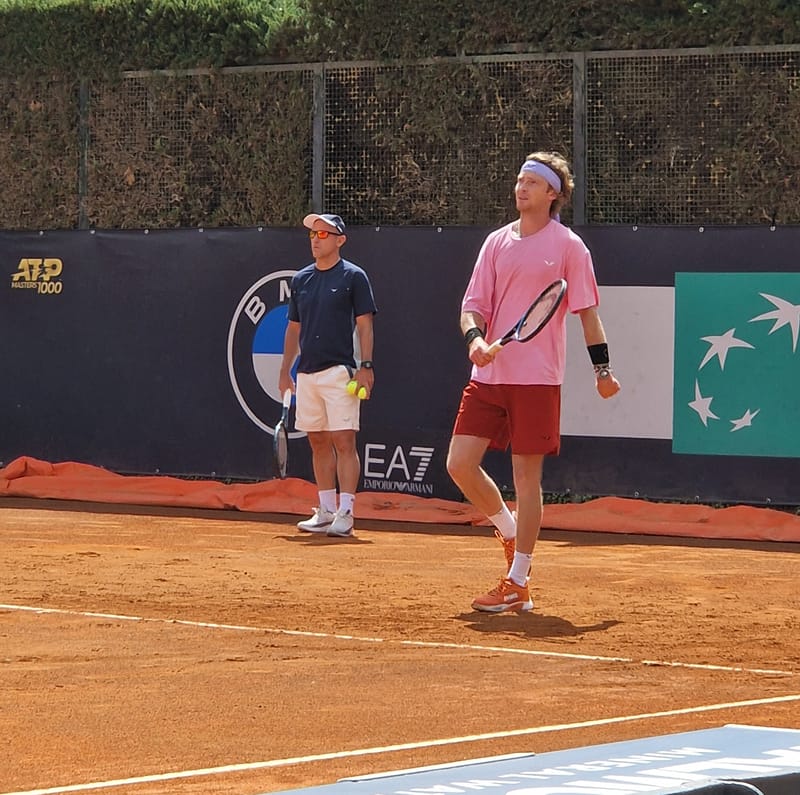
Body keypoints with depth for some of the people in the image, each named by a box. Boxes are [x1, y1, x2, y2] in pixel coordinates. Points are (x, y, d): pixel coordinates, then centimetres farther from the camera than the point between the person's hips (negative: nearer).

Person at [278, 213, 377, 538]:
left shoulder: (353, 277, -1)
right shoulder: (300, 279, 14)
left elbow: (364, 324, -4)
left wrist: (366, 366, -13)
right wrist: (285, 370, 16)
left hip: (339, 372, -6)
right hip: (306, 374, 6)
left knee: (344, 441, -9)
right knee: (318, 442, 8)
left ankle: (345, 514, -11)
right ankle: (326, 511, 14)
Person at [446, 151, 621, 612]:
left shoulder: (568, 246, -1)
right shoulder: (497, 242, 11)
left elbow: (587, 311, 1)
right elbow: (474, 303, 8)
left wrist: (603, 369, -2)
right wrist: (475, 337, -13)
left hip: (537, 379, -5)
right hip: (488, 375, 5)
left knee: (527, 477, -3)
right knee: (460, 464, -2)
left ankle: (518, 585, 3)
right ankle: (511, 534, 24)